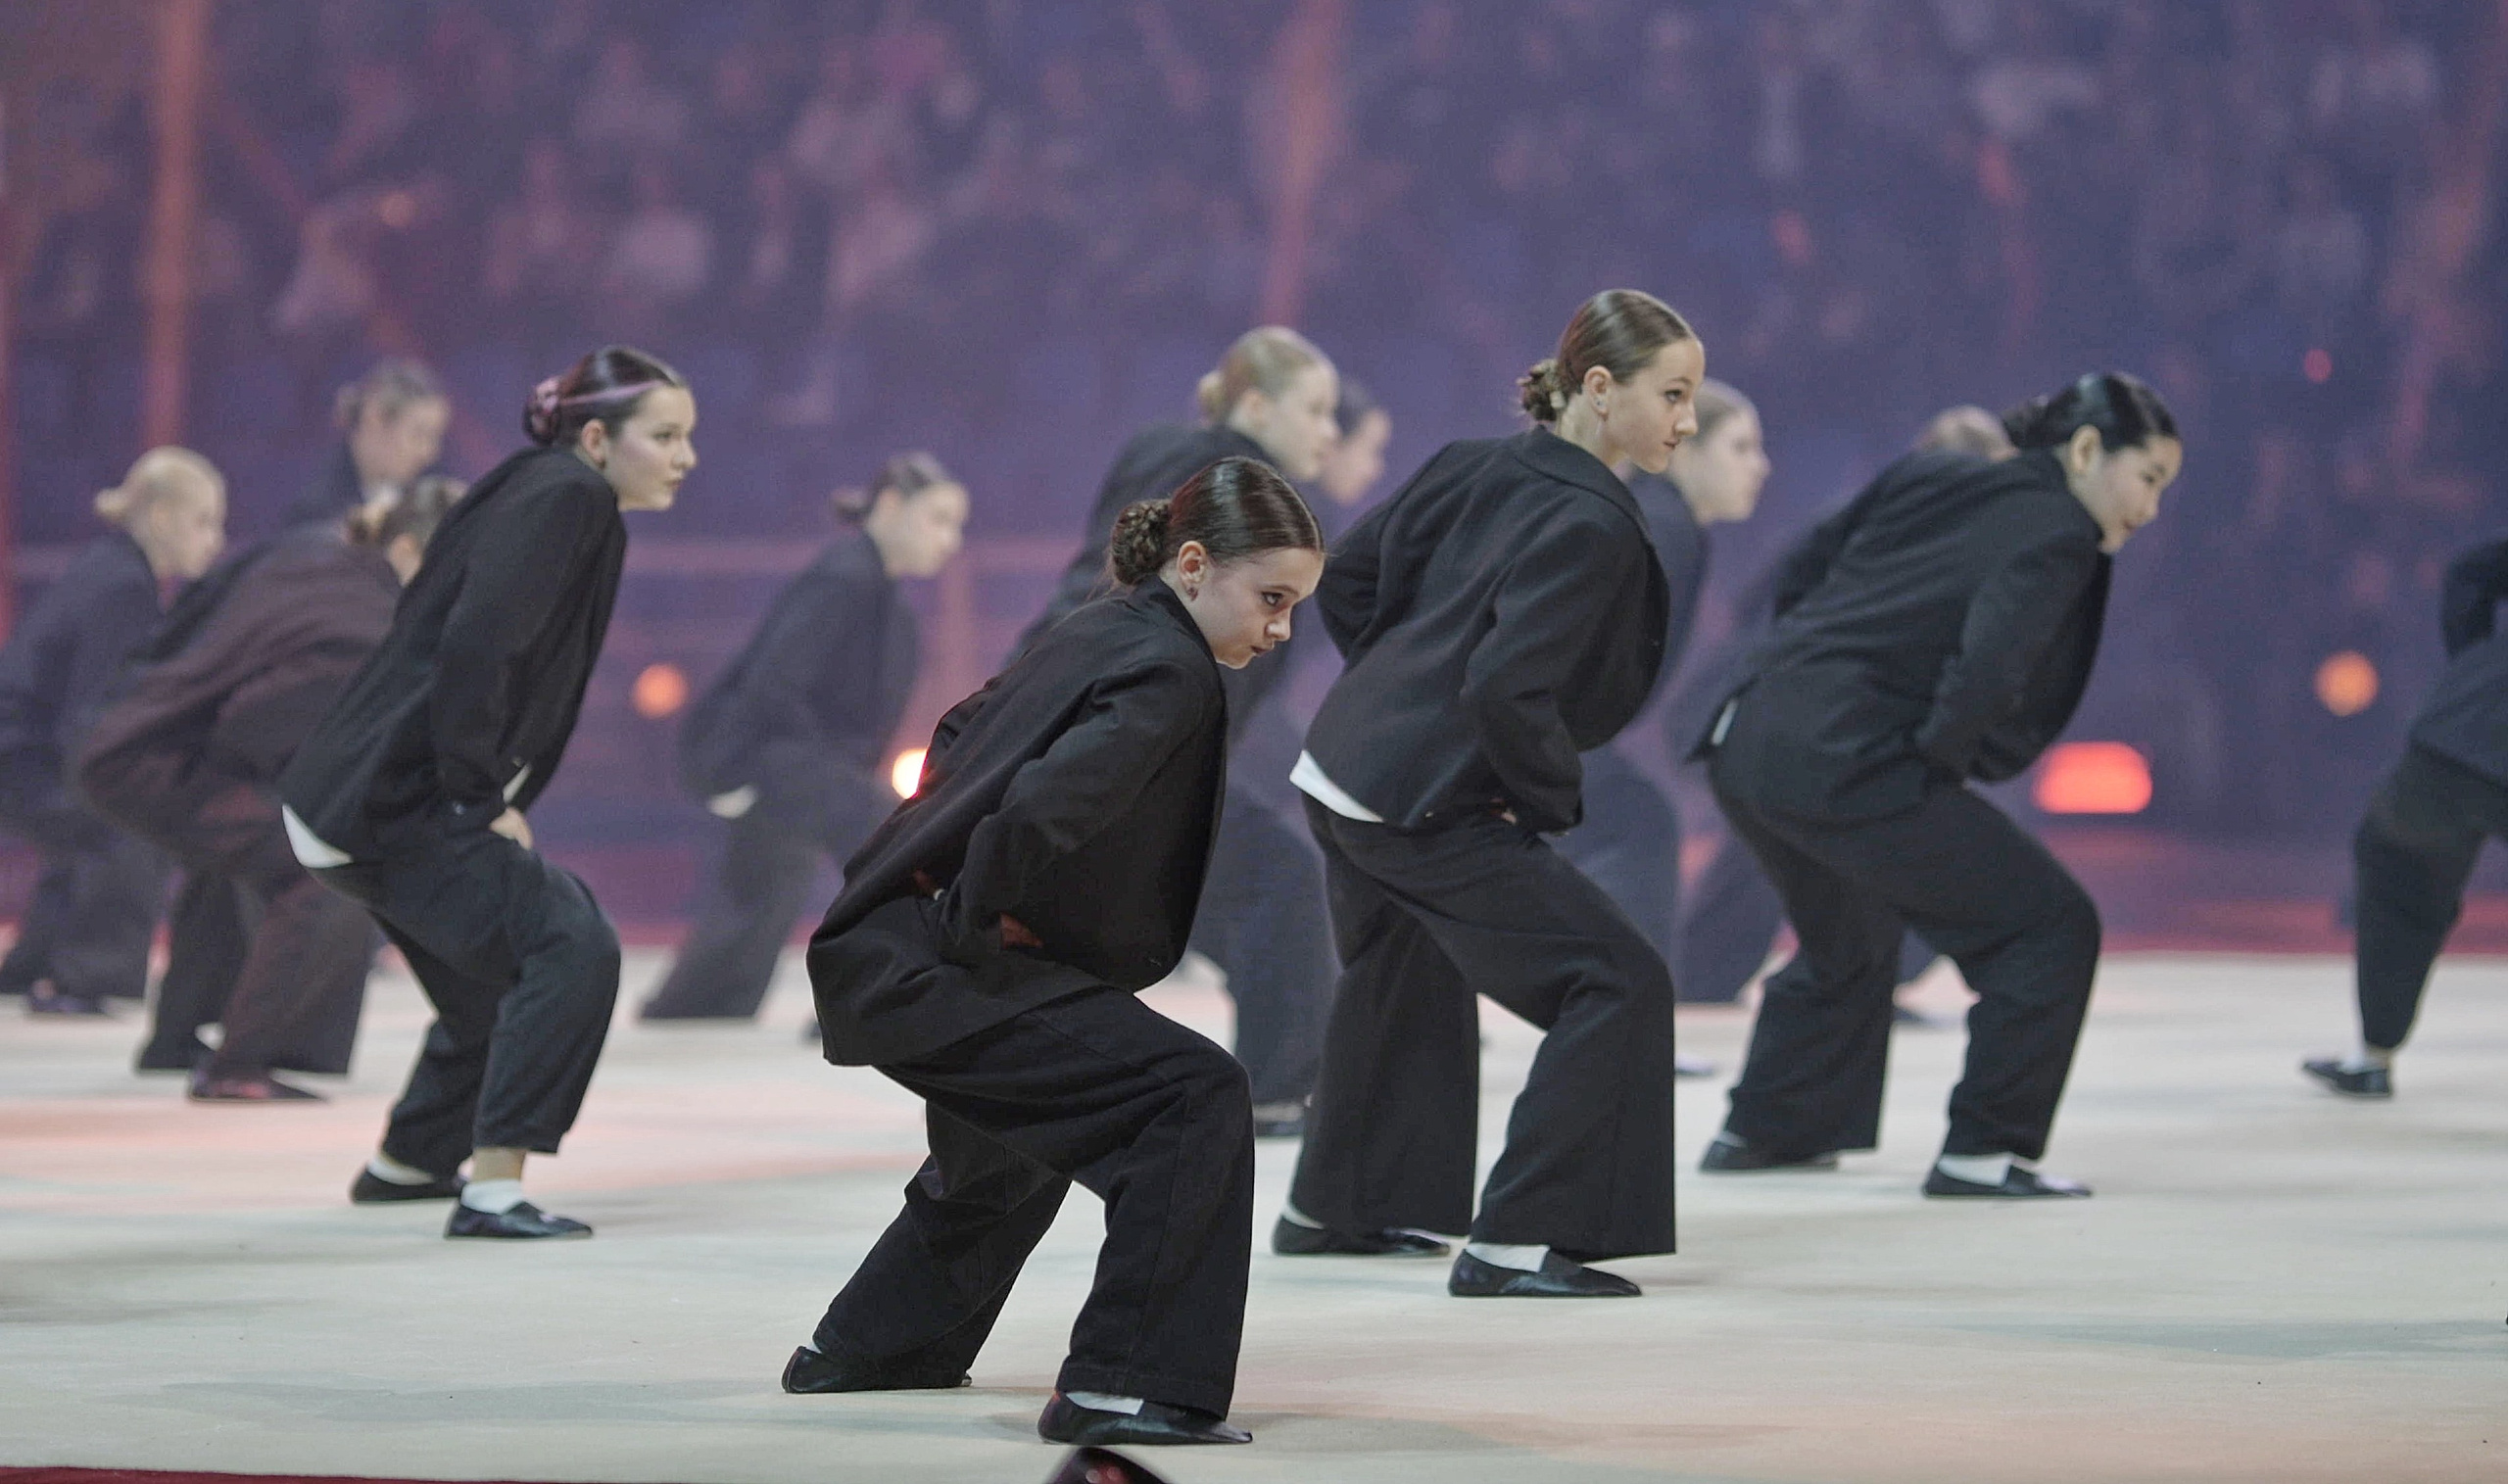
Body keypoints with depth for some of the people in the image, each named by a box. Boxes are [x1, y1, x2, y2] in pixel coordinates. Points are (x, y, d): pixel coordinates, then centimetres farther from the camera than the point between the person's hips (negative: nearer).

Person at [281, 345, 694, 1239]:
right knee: (568, 947, -19)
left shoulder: (548, 495, 17)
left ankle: (407, 1162, 44)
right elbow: (475, 648, -25)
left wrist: (491, 799, 15)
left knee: (508, 965, 26)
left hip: (368, 801, 11)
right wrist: (484, 800, -18)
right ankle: (492, 1192, -23)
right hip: (393, 805, -11)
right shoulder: (563, 499, -13)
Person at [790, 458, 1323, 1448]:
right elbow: (1041, 809, -33)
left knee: (1009, 1154, 36)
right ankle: (1126, 1387, -19)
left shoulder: (1102, 632, 13)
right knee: (1198, 1097, -19)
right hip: (928, 965, -10)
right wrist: (982, 915, -18)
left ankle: (862, 1349, 55)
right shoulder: (1171, 675, -17)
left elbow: (961, 730, 30)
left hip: (881, 955, 10)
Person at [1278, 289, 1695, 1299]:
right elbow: (1506, 690, -26)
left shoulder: (1483, 467, 8)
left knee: (1409, 981, 31)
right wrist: (1551, 798, -11)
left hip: (1342, 775, 10)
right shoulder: (1594, 526, -18)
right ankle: (1512, 1245, -11)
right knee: (1617, 982, -9)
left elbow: (1350, 578, 15)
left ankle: (1331, 1210, 46)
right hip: (1427, 808, -10)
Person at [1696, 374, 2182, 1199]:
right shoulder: (2058, 536, -4)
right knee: (2051, 929, 0)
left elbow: (1797, 577, 20)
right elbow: (1988, 667, -19)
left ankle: (1763, 1129, 44)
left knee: (1850, 938, 34)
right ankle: (1983, 1150, 0)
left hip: (1746, 748, 9)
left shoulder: (1925, 479, 18)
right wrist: (1938, 760, -4)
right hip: (1849, 770, -9)